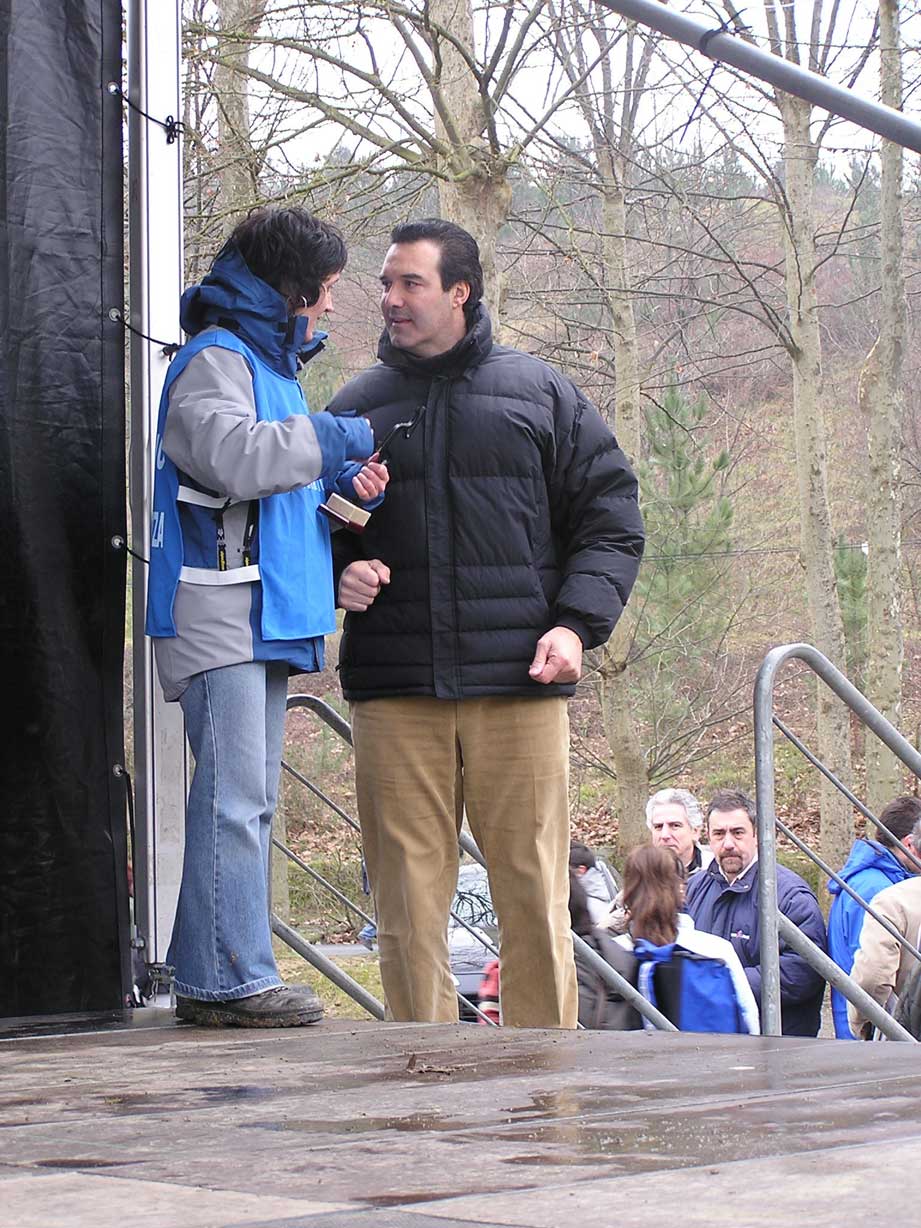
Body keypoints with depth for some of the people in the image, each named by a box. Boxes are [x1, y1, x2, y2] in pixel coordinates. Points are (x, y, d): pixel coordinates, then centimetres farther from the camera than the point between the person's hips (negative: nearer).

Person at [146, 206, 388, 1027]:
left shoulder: (270, 361, 24)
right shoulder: (216, 359, -7)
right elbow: (233, 455, -25)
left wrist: (340, 485, 10)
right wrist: (332, 437, -14)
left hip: (268, 617, 10)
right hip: (221, 613, -10)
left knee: (249, 801, 10)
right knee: (233, 798, -13)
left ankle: (214, 978, 13)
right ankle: (231, 979, -13)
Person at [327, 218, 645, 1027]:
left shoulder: (539, 393, 10)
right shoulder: (356, 407, 15)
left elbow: (611, 520, 9)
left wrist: (576, 623, -5)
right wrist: (336, 574, 0)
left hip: (519, 685, -1)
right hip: (393, 690, 2)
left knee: (535, 890, -2)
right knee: (408, 896, -1)